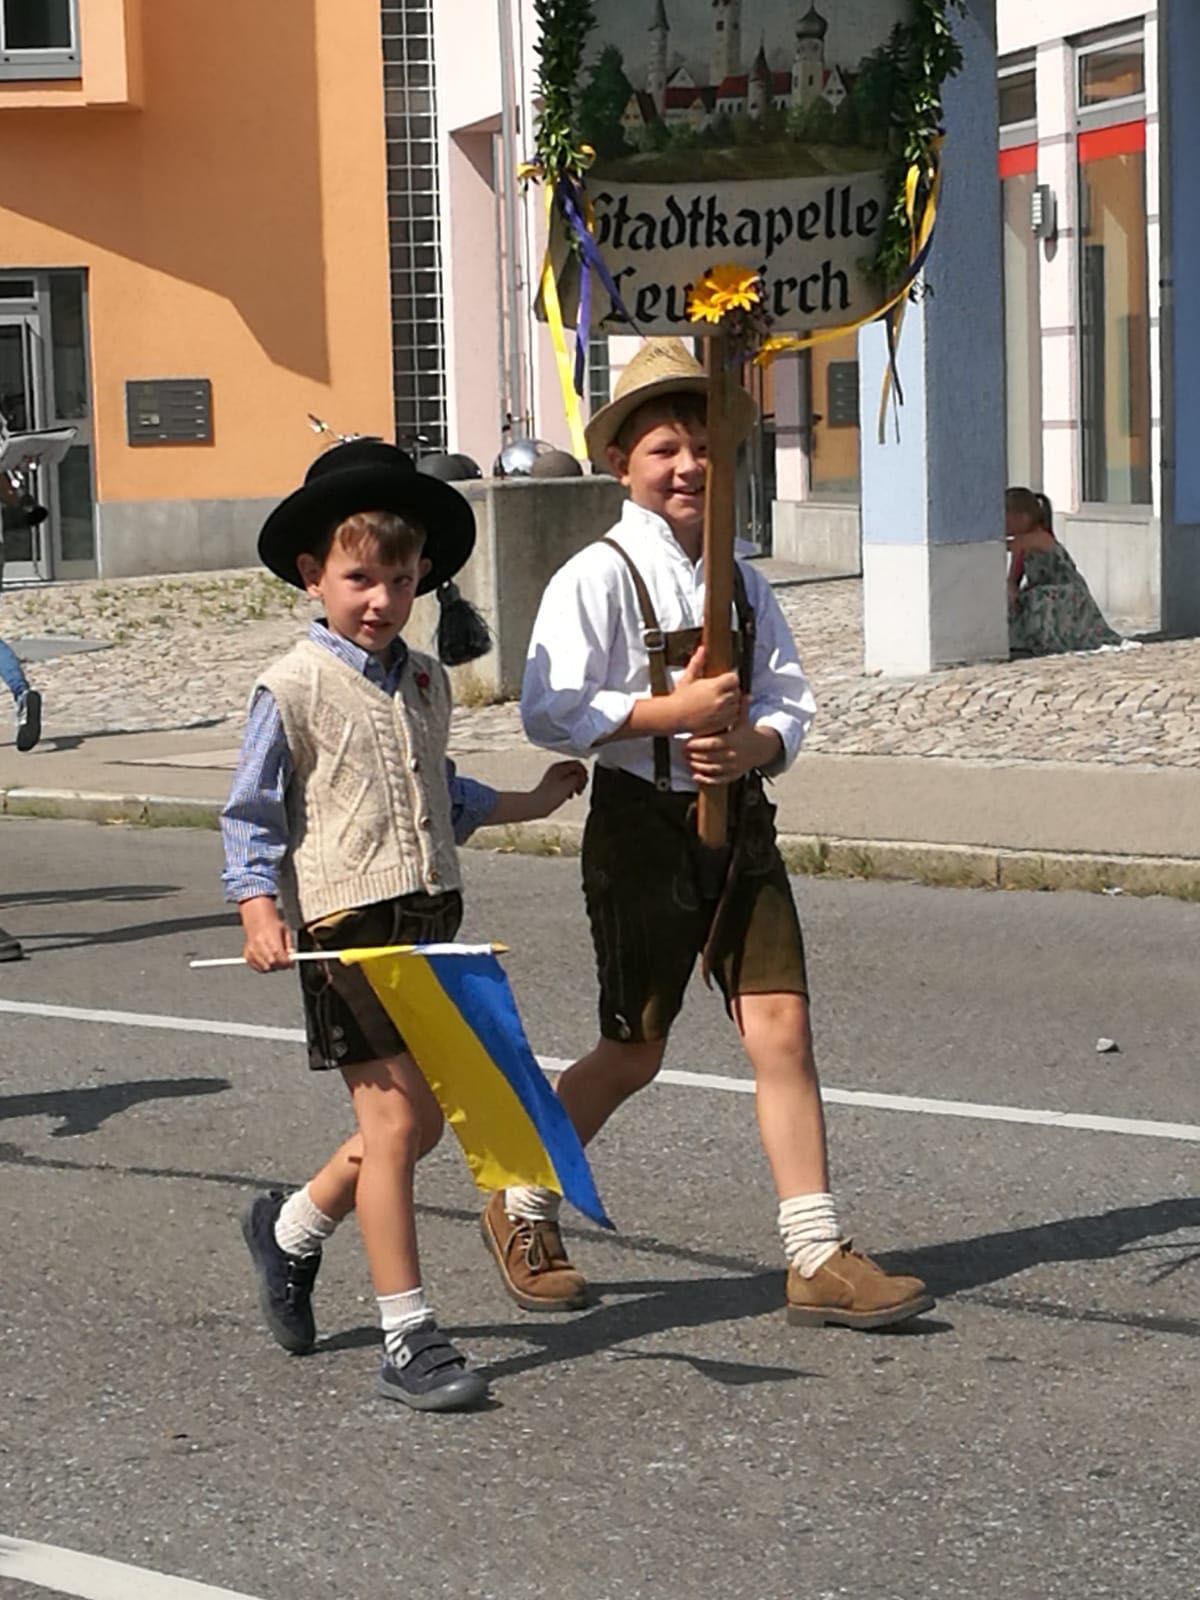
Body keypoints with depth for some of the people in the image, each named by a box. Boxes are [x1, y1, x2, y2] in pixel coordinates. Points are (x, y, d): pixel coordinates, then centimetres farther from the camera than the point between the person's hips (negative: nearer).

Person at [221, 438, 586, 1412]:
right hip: (349, 922, -7)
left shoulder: (426, 682, 12)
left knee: (421, 1124, 12)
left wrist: (523, 805, 23)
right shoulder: (296, 689, -7)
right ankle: (408, 1340, 0)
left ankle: (292, 1229, 38)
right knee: (393, 1120, -7)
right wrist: (260, 911, -17)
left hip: (431, 916, 7)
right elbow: (252, 814, -5)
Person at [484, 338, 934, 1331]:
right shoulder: (598, 577, -8)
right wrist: (676, 710, -21)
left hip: (739, 822, 5)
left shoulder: (740, 581, 11)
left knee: (782, 1027, -3)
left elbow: (791, 703, 9)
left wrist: (750, 745, -13)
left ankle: (818, 1257, 1)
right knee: (635, 1052, 6)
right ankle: (524, 1208, 29)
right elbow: (550, 710, -17)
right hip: (642, 829, -5)